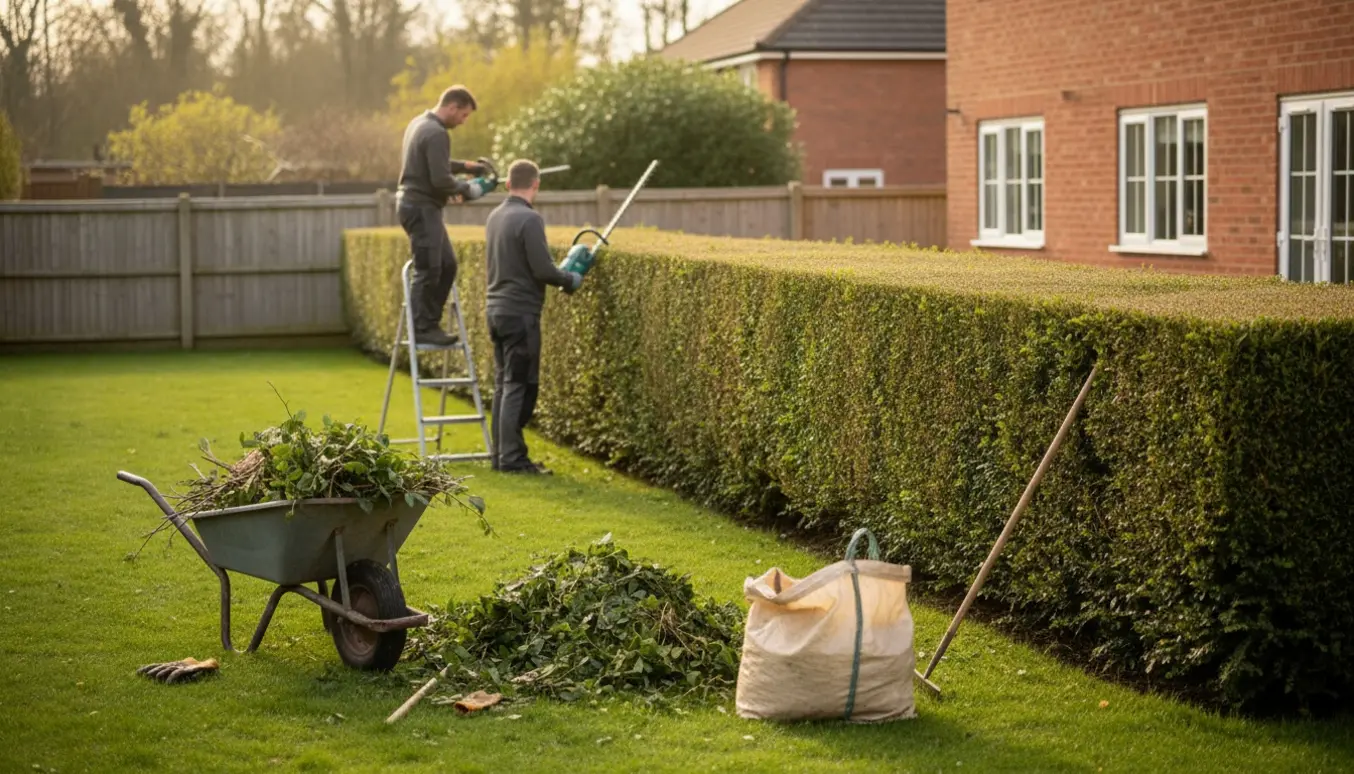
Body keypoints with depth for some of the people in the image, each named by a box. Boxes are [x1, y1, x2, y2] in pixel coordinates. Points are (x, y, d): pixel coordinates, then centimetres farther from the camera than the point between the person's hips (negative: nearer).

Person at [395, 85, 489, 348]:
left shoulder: (420, 123, 13)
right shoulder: (436, 134, -19)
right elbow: (441, 180, -23)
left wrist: (464, 166, 18)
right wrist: (465, 189, -7)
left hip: (413, 203, 11)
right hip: (422, 207, -11)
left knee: (447, 264, 13)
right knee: (428, 269, -6)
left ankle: (430, 323, 16)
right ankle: (422, 329, -1)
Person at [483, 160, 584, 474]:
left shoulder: (495, 216, 10)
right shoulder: (529, 219, -15)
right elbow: (542, 270, -18)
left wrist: (562, 275, 21)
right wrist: (570, 280, 0)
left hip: (496, 308, 8)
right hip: (521, 311, -8)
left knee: (503, 384, 13)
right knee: (519, 386, -5)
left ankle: (500, 453, 16)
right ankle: (512, 458, -4)